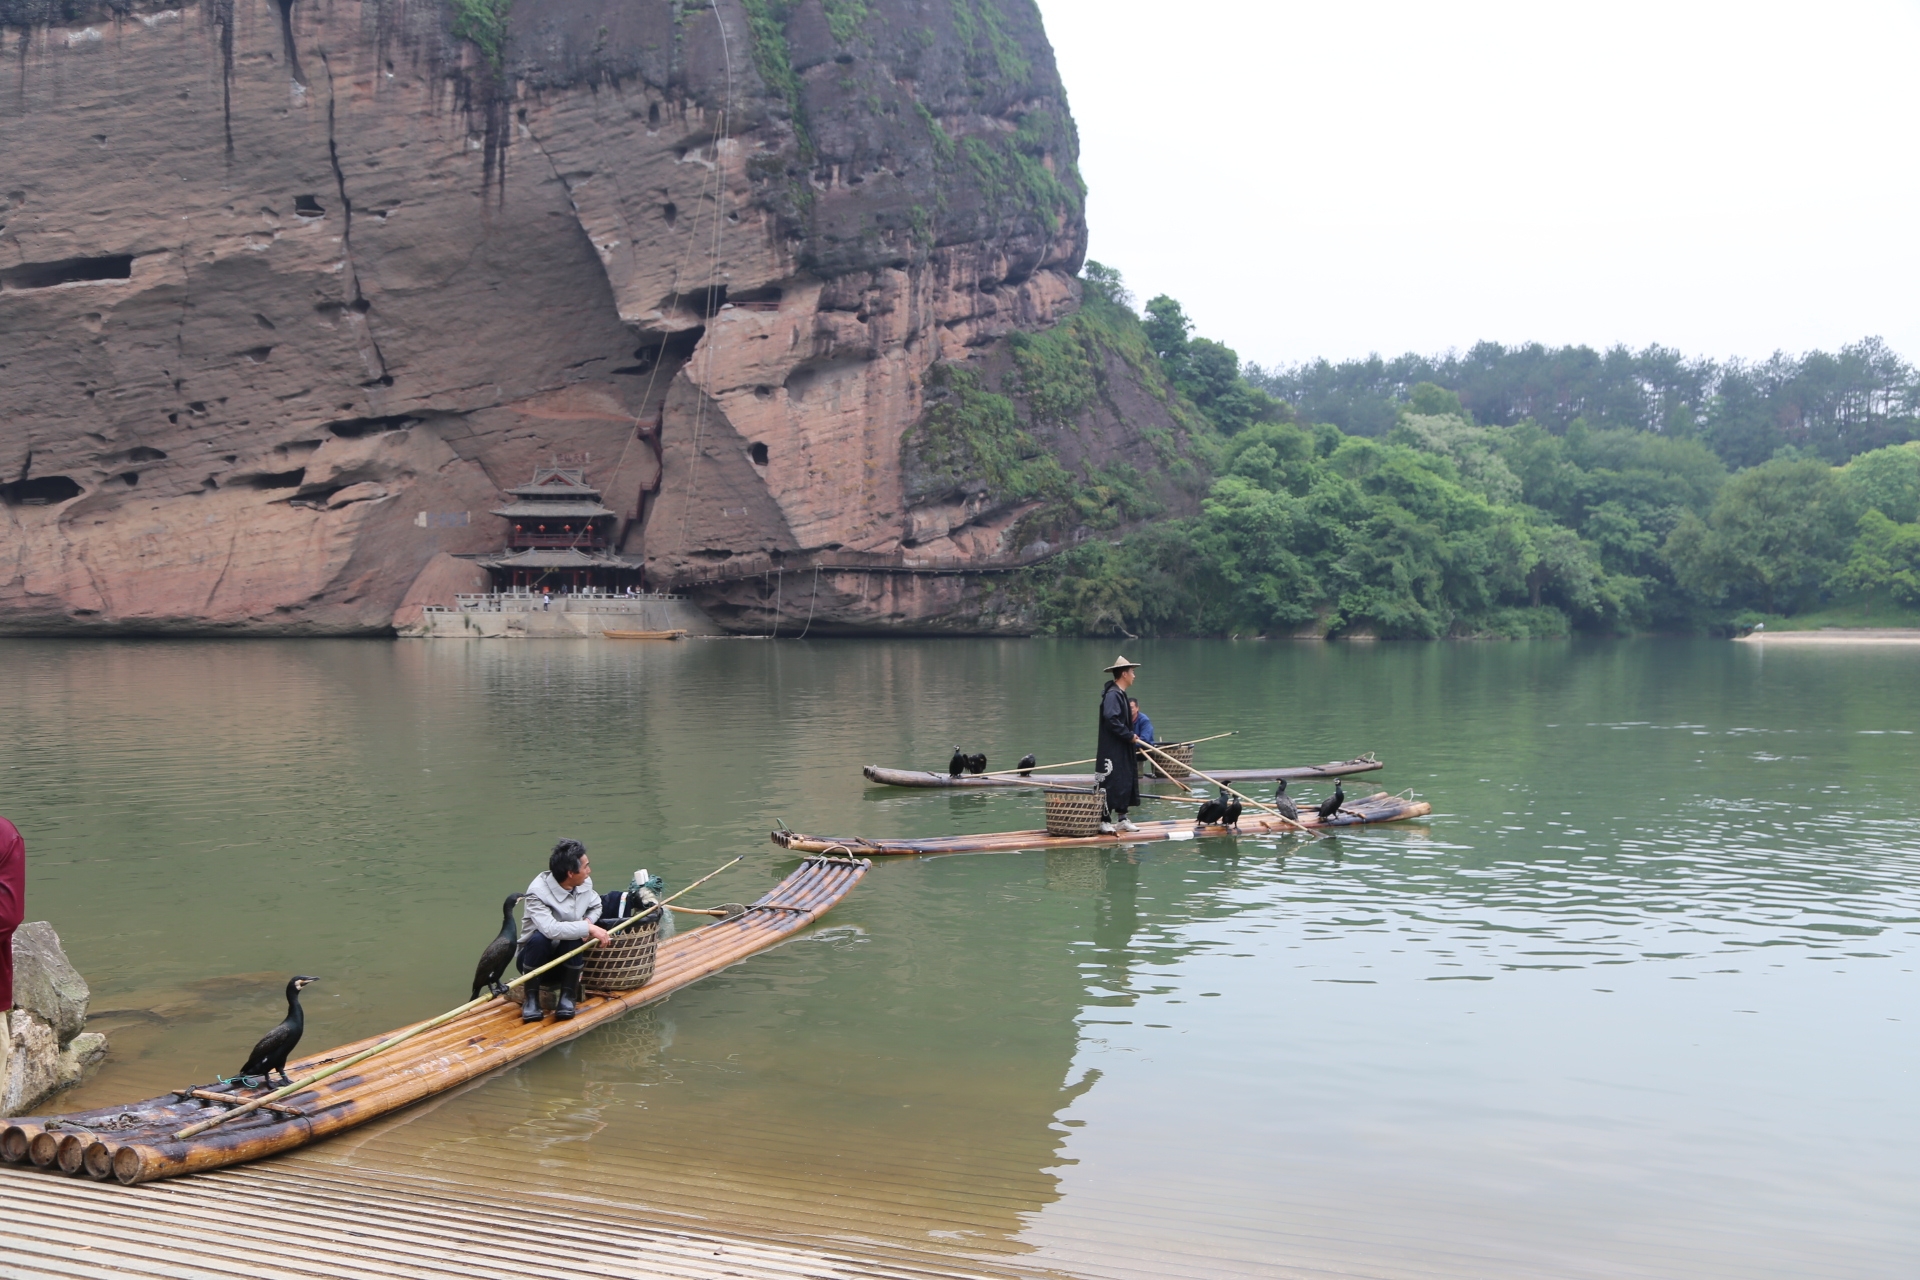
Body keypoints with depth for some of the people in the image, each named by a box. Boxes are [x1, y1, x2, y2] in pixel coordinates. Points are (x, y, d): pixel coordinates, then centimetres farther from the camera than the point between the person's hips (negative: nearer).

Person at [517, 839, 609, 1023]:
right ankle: (530, 1000, -19)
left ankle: (567, 998, -16)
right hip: (535, 959, -4)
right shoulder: (537, 893, -26)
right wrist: (588, 928, -34)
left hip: (568, 958, 4)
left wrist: (588, 922, -9)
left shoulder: (584, 883, -6)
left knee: (575, 937, -29)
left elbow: (595, 906, 13)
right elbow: (551, 929, -39)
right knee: (539, 938, -36)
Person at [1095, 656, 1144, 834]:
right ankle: (1105, 821, -4)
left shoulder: (1121, 694, 15)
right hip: (1112, 751, -10)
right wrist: (1130, 736, -17)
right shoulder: (1112, 694, -16)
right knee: (1111, 784, -8)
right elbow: (1111, 720, -25)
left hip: (1123, 750, 10)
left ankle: (1121, 819, 20)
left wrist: (1133, 739, 9)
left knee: (1126, 783, 13)